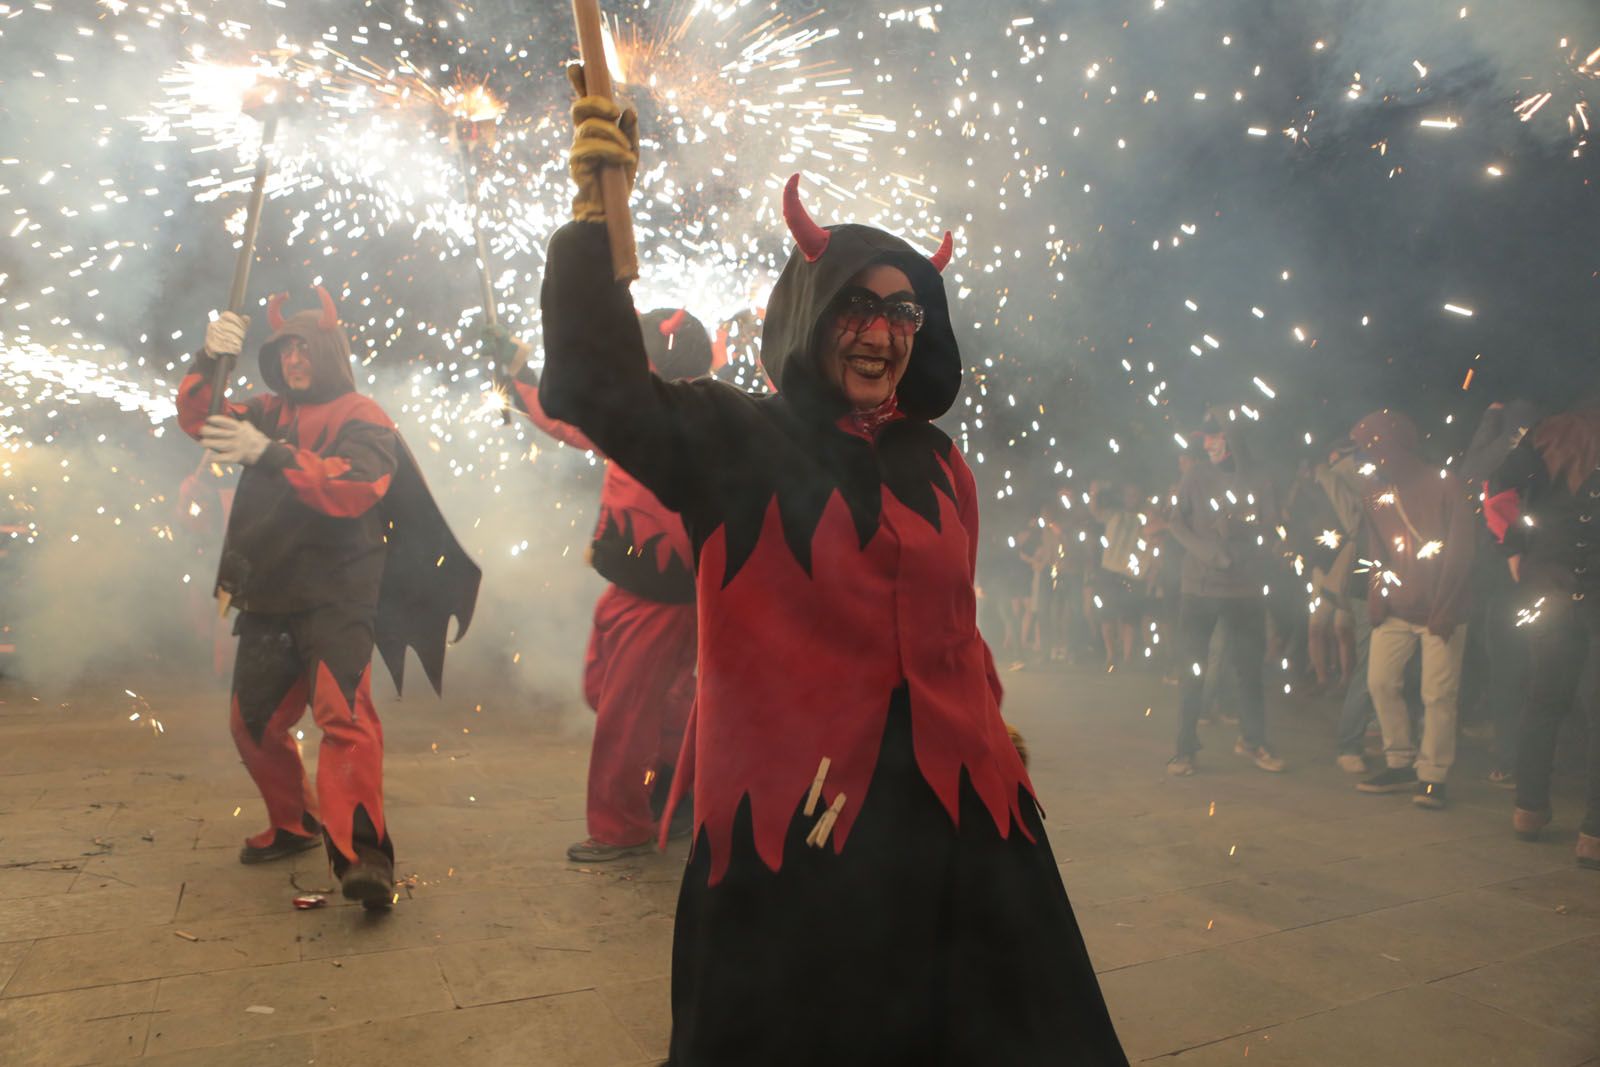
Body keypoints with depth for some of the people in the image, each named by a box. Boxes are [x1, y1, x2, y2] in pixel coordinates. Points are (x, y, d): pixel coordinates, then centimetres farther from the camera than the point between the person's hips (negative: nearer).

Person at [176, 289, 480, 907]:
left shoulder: (362, 420, -5)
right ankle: (296, 825, 35)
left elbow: (354, 489, -22)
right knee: (253, 720, 15)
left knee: (344, 714, -23)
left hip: (334, 598, -7)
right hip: (267, 600, 7)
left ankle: (362, 855, -28)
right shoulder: (271, 413, 16)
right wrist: (210, 359, -11)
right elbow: (197, 419, 7)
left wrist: (271, 454, -33)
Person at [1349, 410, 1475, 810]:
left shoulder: (1445, 489, -5)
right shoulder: (1378, 499, 11)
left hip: (1440, 612, -5)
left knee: (1438, 694, -5)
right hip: (1396, 610, 5)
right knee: (1381, 682, 2)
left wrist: (1443, 609, -12)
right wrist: (1376, 595, -2)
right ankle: (1400, 765, 15)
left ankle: (1432, 776, 7)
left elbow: (1460, 553, -8)